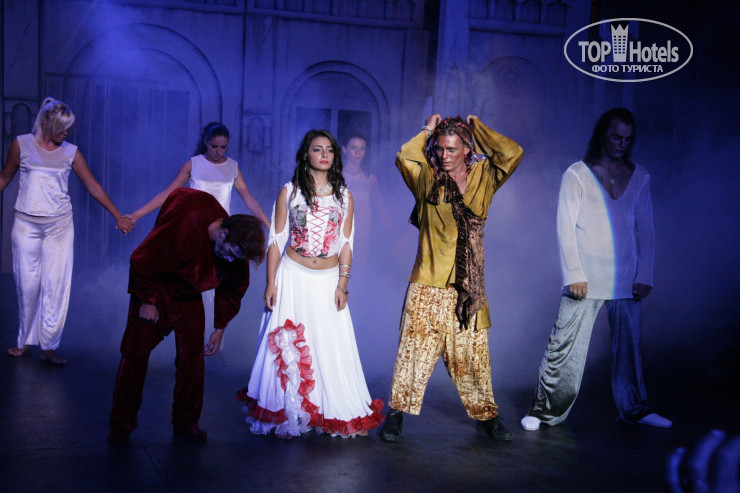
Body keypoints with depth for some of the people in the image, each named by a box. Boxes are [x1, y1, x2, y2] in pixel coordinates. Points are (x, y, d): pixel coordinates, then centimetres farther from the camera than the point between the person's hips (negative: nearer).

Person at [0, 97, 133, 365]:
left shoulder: (70, 152, 4)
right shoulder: (22, 144, 3)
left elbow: (93, 187, 7)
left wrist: (118, 217, 6)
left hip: (59, 225, 0)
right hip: (26, 223, 0)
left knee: (56, 283, -4)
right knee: (27, 283, 4)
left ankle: (49, 346, 3)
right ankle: (24, 340, 21)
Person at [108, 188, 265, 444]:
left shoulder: (236, 250, -15)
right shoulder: (183, 230, -36)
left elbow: (232, 289, 3)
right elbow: (142, 261, -24)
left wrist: (220, 328, 6)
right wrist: (147, 301, -17)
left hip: (189, 298, 5)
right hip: (155, 292, -5)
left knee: (192, 355, 0)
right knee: (136, 352, -2)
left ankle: (186, 421, 13)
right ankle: (121, 423, 10)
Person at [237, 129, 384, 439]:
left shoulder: (344, 196, 6)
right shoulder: (289, 192, 1)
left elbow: (346, 243, 6)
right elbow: (276, 239, 2)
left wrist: (342, 284, -1)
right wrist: (270, 283, -2)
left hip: (329, 280, 1)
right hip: (293, 277, -1)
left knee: (332, 345, 2)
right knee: (288, 345, 1)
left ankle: (340, 414, 16)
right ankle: (285, 415, 15)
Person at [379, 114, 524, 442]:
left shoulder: (483, 178, 8)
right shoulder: (427, 179, 6)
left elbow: (513, 153, -4)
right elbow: (404, 157, -10)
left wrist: (478, 128, 5)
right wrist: (427, 131, 4)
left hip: (468, 287, 1)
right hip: (427, 285, -1)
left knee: (473, 352, 7)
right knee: (416, 347, -3)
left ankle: (487, 415, 20)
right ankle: (397, 412, 7)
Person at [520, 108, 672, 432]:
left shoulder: (639, 177, 12)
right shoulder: (577, 174, 2)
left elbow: (645, 230, 13)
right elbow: (566, 227, -2)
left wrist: (644, 276, 5)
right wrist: (574, 274, -10)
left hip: (626, 279, 3)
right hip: (586, 277, -3)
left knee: (629, 343, 10)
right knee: (565, 345, -4)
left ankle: (634, 409, 25)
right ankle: (545, 410, 7)